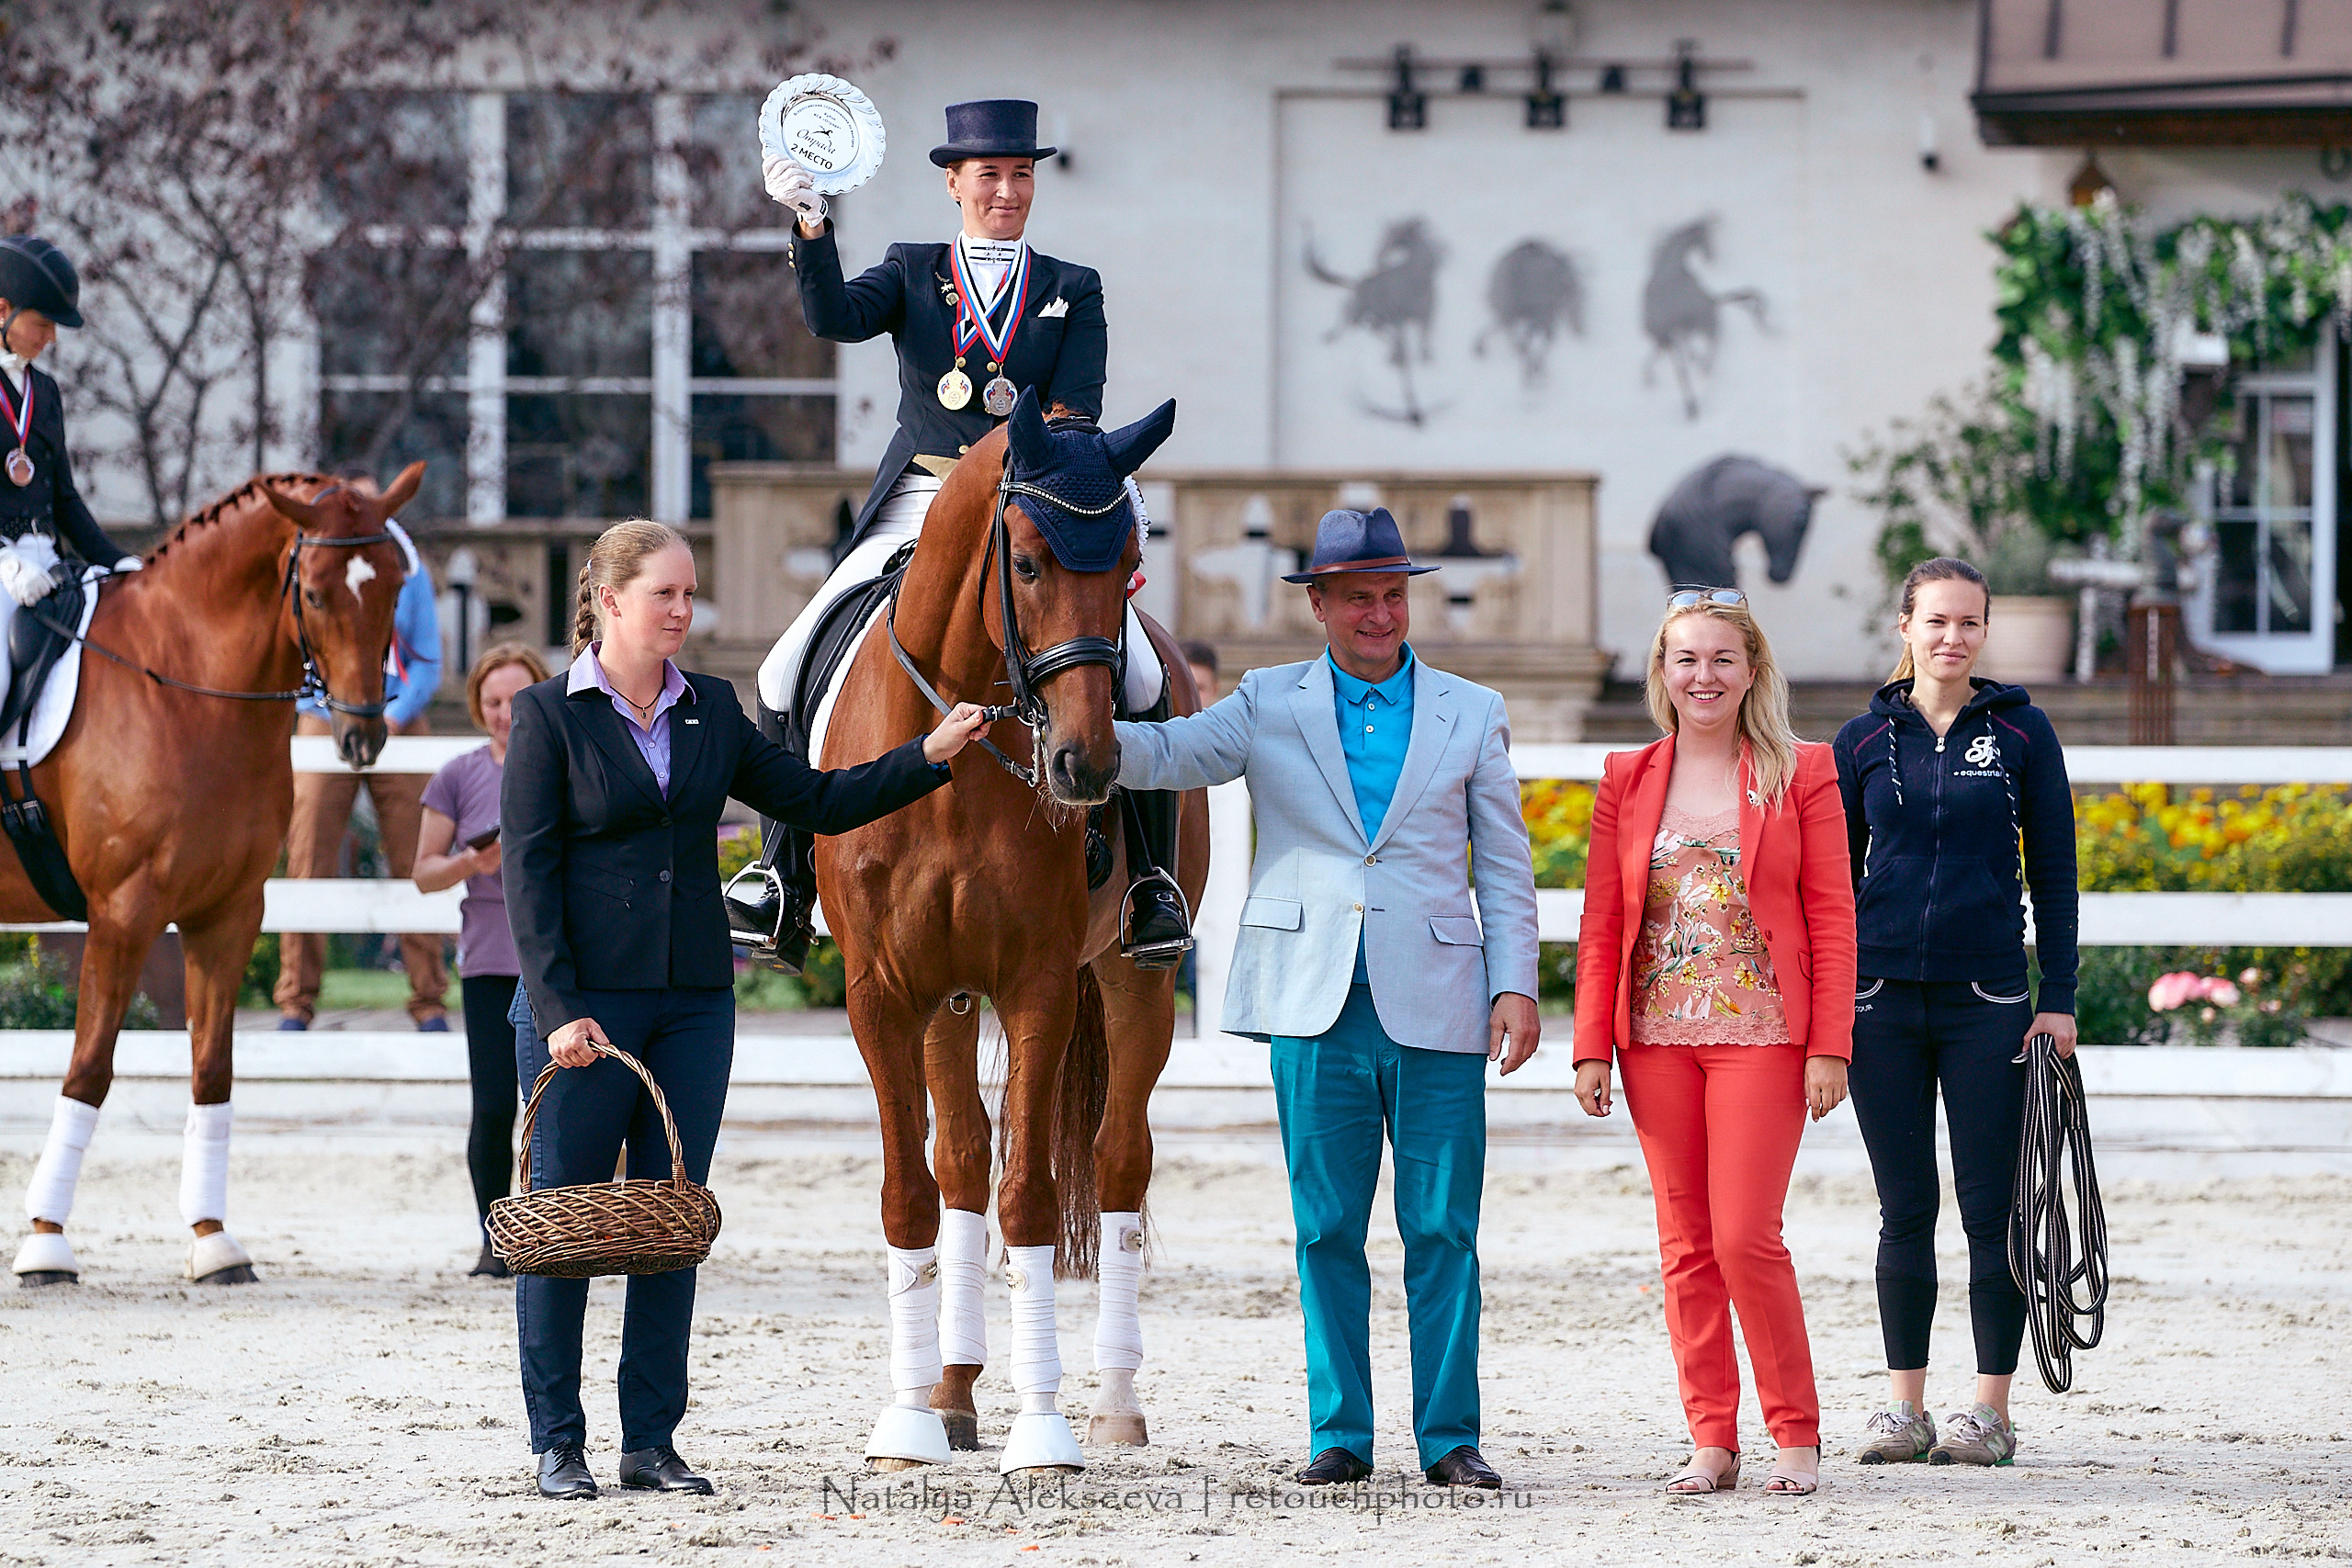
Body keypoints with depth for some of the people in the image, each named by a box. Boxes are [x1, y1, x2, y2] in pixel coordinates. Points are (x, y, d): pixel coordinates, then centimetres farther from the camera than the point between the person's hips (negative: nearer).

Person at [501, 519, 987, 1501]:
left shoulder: (711, 712, 10)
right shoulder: (549, 716, -4)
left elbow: (815, 803, 15)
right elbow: (528, 874, -8)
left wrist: (930, 757, 4)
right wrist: (558, 1010, -16)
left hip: (694, 1003, 5)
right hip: (583, 1003, -5)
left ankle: (651, 1440, 11)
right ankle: (557, 1445, 7)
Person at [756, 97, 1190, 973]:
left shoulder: (1074, 291, 13)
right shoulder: (912, 274, 13)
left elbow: (1080, 405, 0)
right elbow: (833, 317, -8)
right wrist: (810, 224, -23)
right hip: (919, 508, 1)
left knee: (1134, 676, -23)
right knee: (789, 670, -12)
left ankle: (1152, 879, -8)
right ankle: (787, 883, 2)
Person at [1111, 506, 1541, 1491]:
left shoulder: (1471, 716, 9)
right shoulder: (1269, 705, 8)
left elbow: (1504, 866, 9)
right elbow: (1173, 753, -6)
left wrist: (1516, 985, 0)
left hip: (1435, 1004, 0)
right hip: (1314, 1004, 0)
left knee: (1443, 1232, 0)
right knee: (1327, 1231, 4)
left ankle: (1449, 1437, 3)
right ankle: (1339, 1433, 9)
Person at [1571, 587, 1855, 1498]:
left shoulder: (1801, 775, 2)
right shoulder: (1628, 781, 10)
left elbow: (1831, 917, 0)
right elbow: (1602, 923, 10)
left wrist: (1830, 1047, -7)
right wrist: (1592, 1047, 3)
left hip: (1762, 1036, -3)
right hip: (1658, 1038, 3)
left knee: (1745, 1236, -11)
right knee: (1685, 1245, 4)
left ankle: (1797, 1435, 2)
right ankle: (1712, 1443, 9)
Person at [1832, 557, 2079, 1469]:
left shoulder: (2020, 733, 2)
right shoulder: (1866, 740, 6)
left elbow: (2053, 871, 3)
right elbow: (1835, 876, 10)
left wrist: (2059, 1000, -2)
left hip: (1988, 1000, -1)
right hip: (1883, 1000, 2)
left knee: (1991, 1208, -1)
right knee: (1905, 1209, 5)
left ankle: (1991, 1414, 3)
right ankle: (1905, 1409, 10)